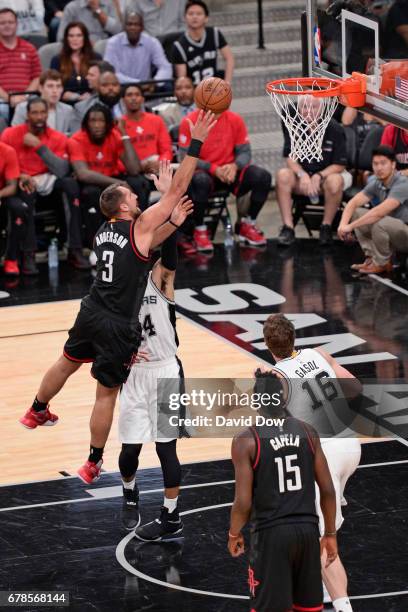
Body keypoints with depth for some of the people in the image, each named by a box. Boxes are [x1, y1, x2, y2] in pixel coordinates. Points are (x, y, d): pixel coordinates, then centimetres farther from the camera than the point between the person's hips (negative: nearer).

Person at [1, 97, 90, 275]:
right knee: (26, 193, -38)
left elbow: (62, 171, -14)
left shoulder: (58, 138, -1)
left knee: (70, 183, -28)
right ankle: (28, 255, -29)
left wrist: (39, 146, -20)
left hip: (48, 186, 2)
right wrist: (19, 177, -24)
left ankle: (75, 251, -26)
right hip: (20, 187, -2)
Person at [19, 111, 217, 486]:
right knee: (106, 393, 3)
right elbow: (178, 190, -15)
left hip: (91, 314, 7)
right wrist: (196, 144, -14)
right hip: (119, 327, -7)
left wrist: (172, 223, 10)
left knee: (67, 363, 30)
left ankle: (37, 412, 52)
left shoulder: (105, 230, 6)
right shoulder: (141, 225, -15)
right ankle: (93, 464, 10)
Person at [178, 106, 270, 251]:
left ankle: (248, 225, 0)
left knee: (262, 176, -20)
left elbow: (244, 152, 3)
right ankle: (200, 230, -16)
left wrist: (234, 166, -20)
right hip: (203, 172, -4)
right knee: (200, 180, -40)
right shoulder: (189, 122, -8)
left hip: (230, 172, 4)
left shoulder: (235, 120, 1)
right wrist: (213, 169, -23)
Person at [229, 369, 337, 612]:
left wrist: (234, 535, 7)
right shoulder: (308, 432, 4)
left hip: (271, 533, -4)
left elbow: (243, 502, -11)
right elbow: (328, 490, 4)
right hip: (307, 529, 4)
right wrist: (330, 534, 15)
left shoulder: (246, 440, -9)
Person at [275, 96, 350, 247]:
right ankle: (288, 227, -25)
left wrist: (319, 176, -24)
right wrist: (302, 175, -24)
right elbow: (290, 158, -4)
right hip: (302, 173, 3)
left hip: (328, 173, -2)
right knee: (282, 175, -27)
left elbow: (340, 165, -11)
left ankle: (326, 227, -17)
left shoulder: (334, 129, -12)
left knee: (334, 181, -37)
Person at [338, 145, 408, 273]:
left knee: (380, 222, -35)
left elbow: (380, 212, -34)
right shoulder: (376, 184, 0)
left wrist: (351, 226, -30)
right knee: (356, 213, 1)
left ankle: (382, 263, -11)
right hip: (392, 232, 8)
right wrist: (343, 224, -21)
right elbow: (353, 203, -1)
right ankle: (372, 257, 1)